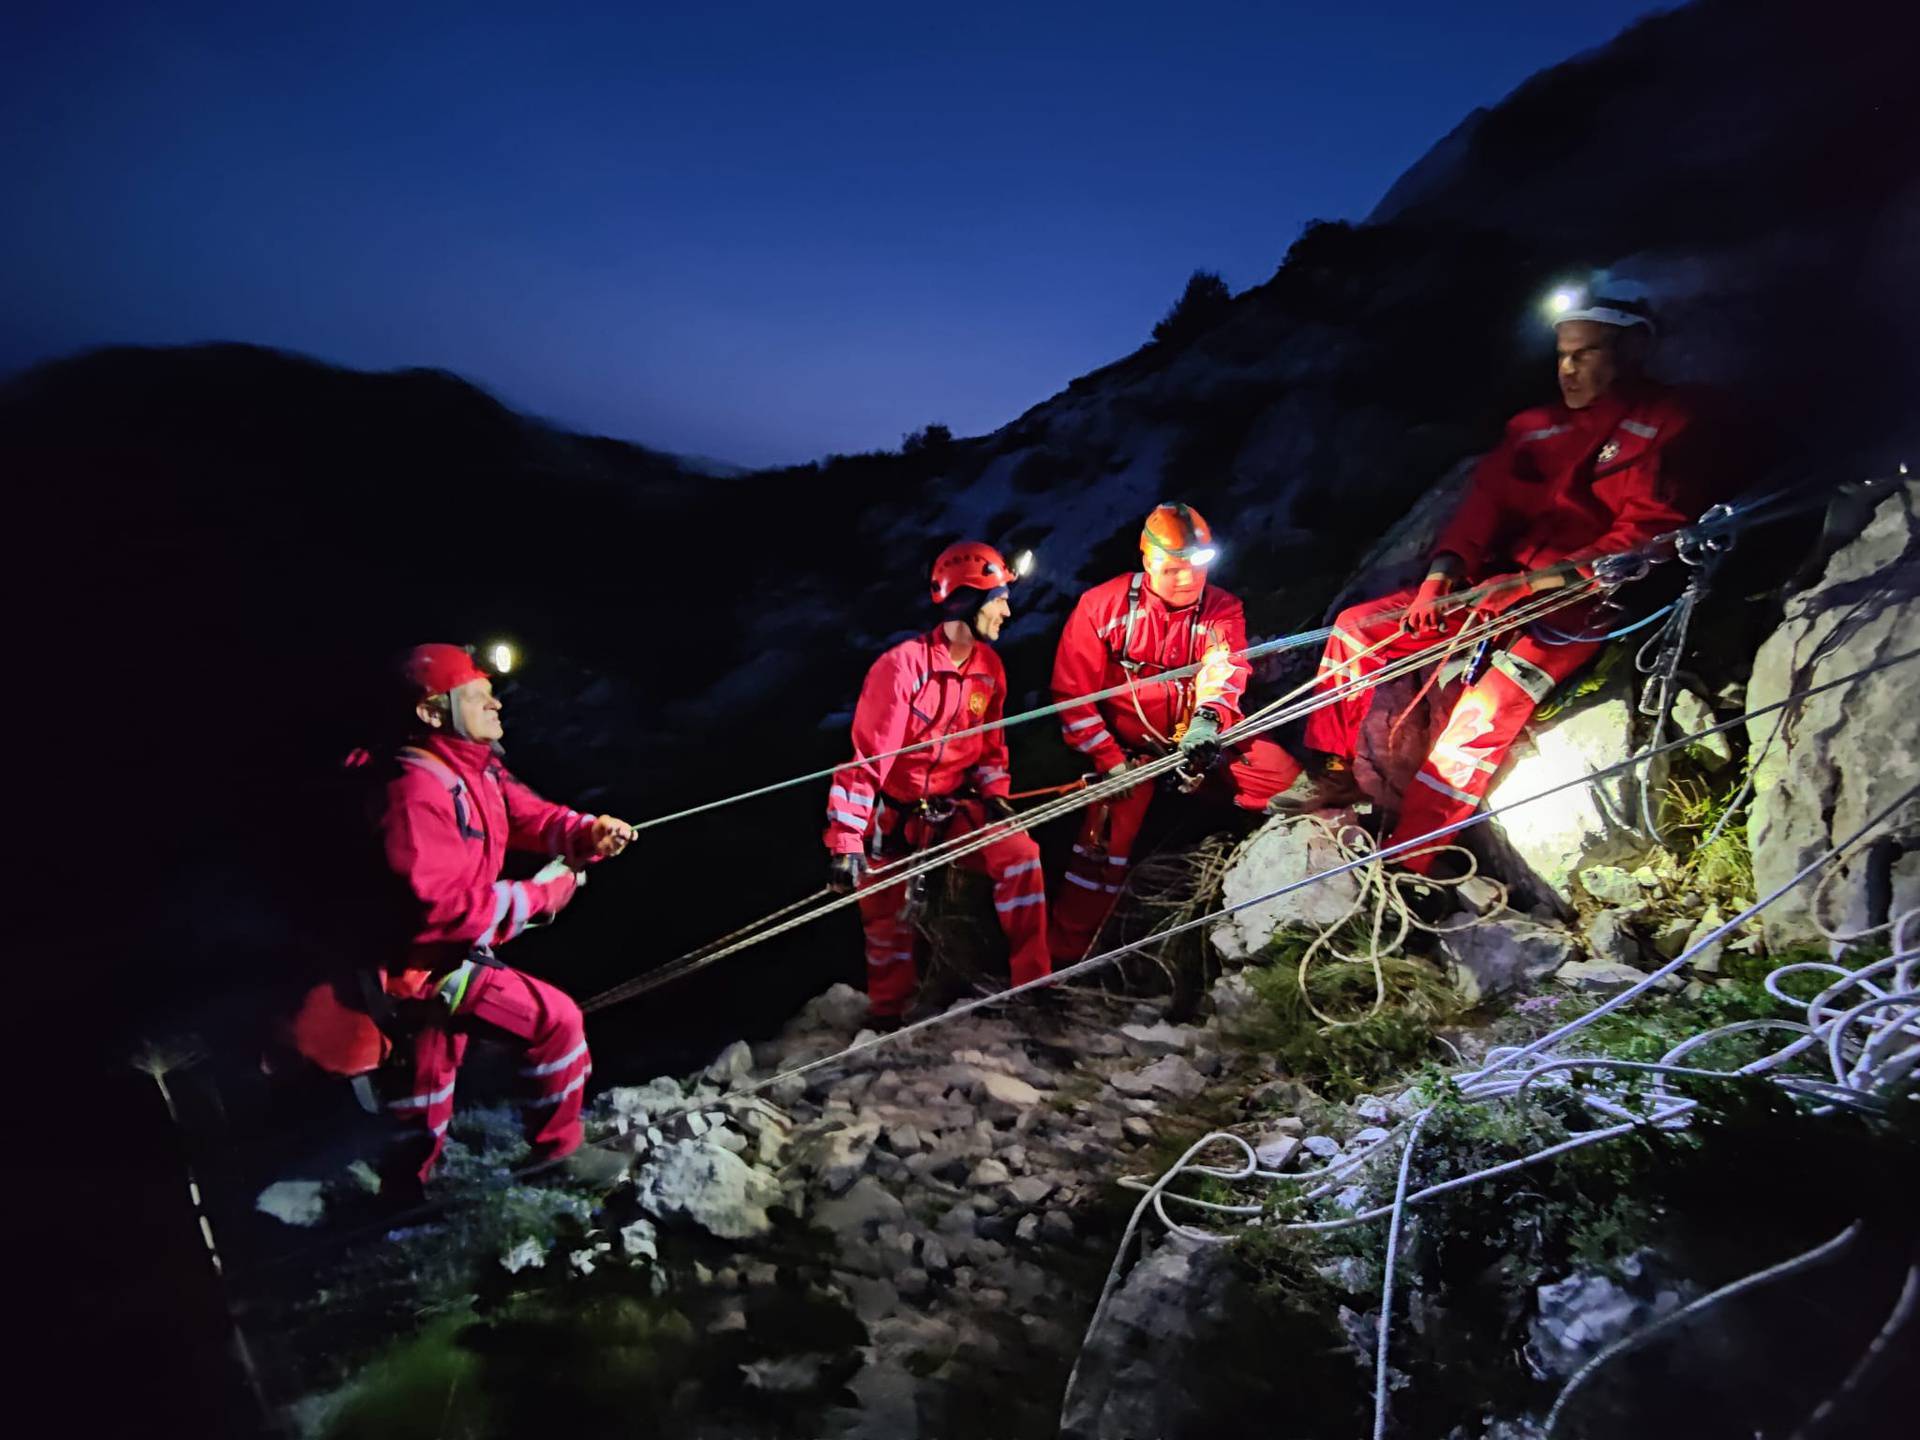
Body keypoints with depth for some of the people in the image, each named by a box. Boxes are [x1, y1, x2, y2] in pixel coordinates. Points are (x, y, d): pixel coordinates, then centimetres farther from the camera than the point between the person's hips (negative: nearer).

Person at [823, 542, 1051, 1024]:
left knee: (1020, 853, -18)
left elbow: (991, 741, 13)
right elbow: (864, 759, -23)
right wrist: (845, 842, -24)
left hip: (952, 807, 5)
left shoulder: (989, 666, -2)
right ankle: (888, 1016, 31)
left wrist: (995, 795, -5)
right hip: (892, 815, -4)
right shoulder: (902, 667, -23)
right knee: (889, 921, 4)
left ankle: (1033, 985, -10)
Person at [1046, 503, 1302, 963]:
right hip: (1128, 746, -3)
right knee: (1106, 839, -16)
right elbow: (1072, 693, -9)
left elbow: (1226, 669, -19)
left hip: (1198, 737, 3)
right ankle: (1062, 954, -2)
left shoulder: (1222, 610, -3)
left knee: (1286, 776, -13)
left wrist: (1208, 718, -41)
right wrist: (1111, 761, -15)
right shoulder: (1103, 606, -11)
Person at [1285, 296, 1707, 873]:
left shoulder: (1665, 427, 1)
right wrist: (1443, 573, -9)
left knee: (1483, 710, -32)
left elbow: (1648, 530, -10)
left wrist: (1561, 576, -22)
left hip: (1577, 603, -7)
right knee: (1356, 626, -2)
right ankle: (1330, 777, 6)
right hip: (1495, 586, 7)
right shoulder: (1534, 427, 16)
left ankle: (1405, 864, -31)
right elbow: (1484, 503, 9)